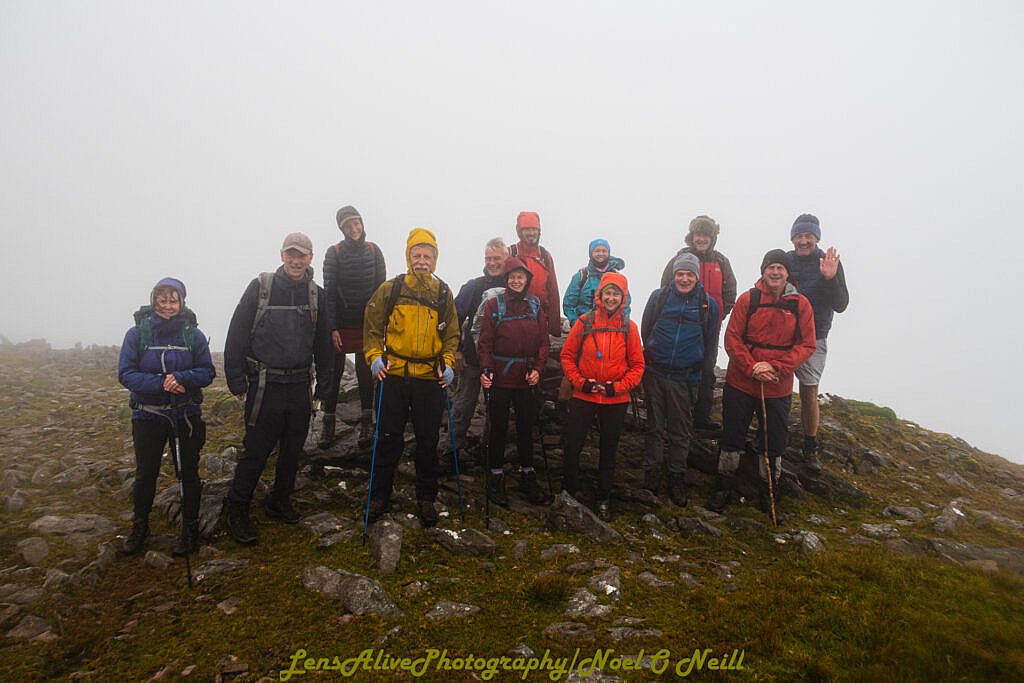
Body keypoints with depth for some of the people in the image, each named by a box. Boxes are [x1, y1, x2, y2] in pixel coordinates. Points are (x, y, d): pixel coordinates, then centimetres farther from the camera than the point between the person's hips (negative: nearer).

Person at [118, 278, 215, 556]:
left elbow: (208, 372, -5)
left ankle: (190, 528, 24)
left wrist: (182, 378, -24)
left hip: (187, 415, 0)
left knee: (189, 472, 9)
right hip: (148, 415, 0)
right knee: (145, 473, 13)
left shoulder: (194, 334, -5)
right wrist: (160, 384, -22)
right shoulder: (137, 333, -6)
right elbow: (125, 373, -9)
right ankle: (140, 526, 33)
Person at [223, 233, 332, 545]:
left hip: (300, 386, 4)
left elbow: (323, 345, 13)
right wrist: (237, 382, -7)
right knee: (256, 451, -1)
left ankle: (280, 502, 32)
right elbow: (237, 336, -5)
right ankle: (237, 511, 15)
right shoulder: (261, 287, -4)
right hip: (265, 386, -4)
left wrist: (322, 388, 11)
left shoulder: (316, 294, 7)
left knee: (293, 450, 13)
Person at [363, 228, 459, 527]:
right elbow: (372, 326, 6)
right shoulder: (390, 289, 0)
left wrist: (448, 363, -3)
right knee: (388, 440, 6)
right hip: (394, 376, -1)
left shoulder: (443, 293, 5)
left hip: (430, 378, 1)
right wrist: (374, 356, -8)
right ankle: (379, 496, 22)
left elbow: (452, 334, 11)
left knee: (427, 443, 9)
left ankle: (426, 499, 24)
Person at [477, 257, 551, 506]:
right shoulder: (494, 305, -2)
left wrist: (537, 368, -6)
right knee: (499, 428, 5)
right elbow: (485, 341, -4)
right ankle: (496, 478, 18)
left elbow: (543, 341, 6)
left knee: (526, 427, 12)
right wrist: (486, 369, -16)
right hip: (501, 377, -3)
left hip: (527, 378, 3)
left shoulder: (535, 306, 7)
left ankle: (527, 476, 26)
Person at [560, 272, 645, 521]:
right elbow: (567, 355, 1)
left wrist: (618, 386, -11)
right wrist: (579, 381, -10)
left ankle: (604, 500, 31)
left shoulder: (629, 327, -2)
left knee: (609, 450, 14)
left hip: (616, 400, 1)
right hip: (583, 396, -1)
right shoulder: (584, 322, -4)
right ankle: (569, 493, 25)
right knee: (572, 445, 2)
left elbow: (637, 365, 1)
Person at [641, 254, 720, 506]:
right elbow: (645, 331, 9)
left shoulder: (709, 304, -1)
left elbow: (710, 342, 9)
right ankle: (651, 477, 20)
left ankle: (677, 480, 21)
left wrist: (692, 363, 8)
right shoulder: (659, 296, 0)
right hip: (655, 374, 1)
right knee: (654, 427, 10)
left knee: (680, 432, 8)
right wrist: (655, 357, 11)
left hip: (685, 378, 0)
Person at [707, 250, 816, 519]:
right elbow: (732, 338, -8)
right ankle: (724, 486, 30)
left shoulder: (800, 304, -2)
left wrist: (776, 367, -16)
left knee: (775, 442, 13)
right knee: (732, 437, 12)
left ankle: (769, 492, 33)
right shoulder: (747, 299, -5)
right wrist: (752, 368, -19)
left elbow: (807, 345, -4)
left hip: (778, 388, 1)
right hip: (740, 383, -1)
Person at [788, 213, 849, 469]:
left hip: (813, 339, -2)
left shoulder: (829, 263, -5)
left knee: (809, 393, 2)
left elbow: (841, 305, -8)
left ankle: (810, 447, 17)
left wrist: (830, 279, -24)